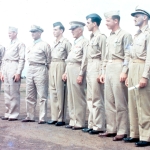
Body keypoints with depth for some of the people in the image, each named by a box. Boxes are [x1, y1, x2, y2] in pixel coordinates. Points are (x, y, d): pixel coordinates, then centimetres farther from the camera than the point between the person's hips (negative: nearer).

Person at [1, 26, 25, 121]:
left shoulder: (20, 44, 0)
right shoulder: (8, 45, 22)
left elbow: (22, 59, -8)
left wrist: (18, 72, -16)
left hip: (14, 67, -8)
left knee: (14, 93, -8)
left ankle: (14, 115, -4)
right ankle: (8, 113, 12)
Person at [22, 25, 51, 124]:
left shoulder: (44, 45, -1)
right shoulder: (30, 46, 18)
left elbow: (49, 60, -2)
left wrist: (46, 71, -4)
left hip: (40, 70, -7)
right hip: (30, 69, 7)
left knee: (42, 96, -6)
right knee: (30, 96, 9)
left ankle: (42, 118, -4)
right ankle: (30, 116, 16)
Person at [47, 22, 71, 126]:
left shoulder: (66, 42, -5)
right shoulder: (54, 43, 17)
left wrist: (67, 72, -13)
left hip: (60, 66, -8)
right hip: (52, 66, 8)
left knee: (60, 92, -6)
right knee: (53, 91, 7)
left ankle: (61, 119, 0)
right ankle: (54, 117, 13)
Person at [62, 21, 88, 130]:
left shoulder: (84, 41, -7)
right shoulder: (75, 43, 21)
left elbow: (84, 59, -14)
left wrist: (80, 74, -18)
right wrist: (66, 72, 18)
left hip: (77, 70, -9)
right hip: (70, 69, 9)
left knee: (78, 97, -6)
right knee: (71, 97, 9)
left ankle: (80, 123, -1)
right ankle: (73, 121, 15)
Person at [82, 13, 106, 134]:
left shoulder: (101, 37, -9)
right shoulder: (92, 37, 18)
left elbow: (103, 57, -13)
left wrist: (101, 73, -17)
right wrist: (86, 72, 16)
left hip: (96, 69, -9)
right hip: (89, 69, 9)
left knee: (97, 99, -6)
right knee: (90, 99, 11)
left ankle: (99, 126, 0)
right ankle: (92, 124, 17)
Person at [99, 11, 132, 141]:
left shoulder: (125, 35, -4)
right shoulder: (109, 37, 19)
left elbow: (128, 55, -11)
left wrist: (124, 71, -18)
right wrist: (103, 72, 16)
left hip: (119, 68, -8)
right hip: (108, 69, 8)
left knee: (120, 102, -6)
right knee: (109, 101, 8)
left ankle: (122, 131, 0)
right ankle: (111, 129, 15)